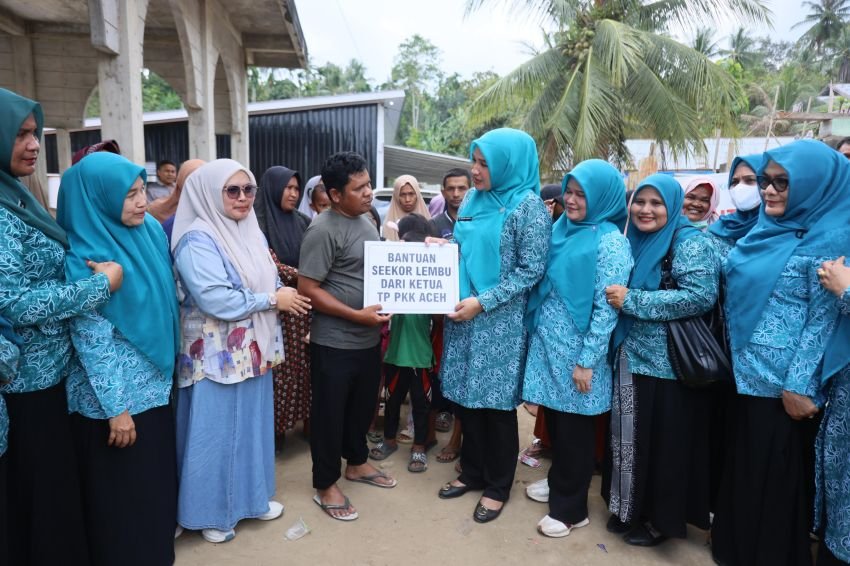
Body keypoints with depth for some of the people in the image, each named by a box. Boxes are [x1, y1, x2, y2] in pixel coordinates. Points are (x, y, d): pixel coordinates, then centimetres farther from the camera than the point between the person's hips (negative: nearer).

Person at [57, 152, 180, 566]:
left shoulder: (151, 233, 1)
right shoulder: (85, 258, -20)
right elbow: (92, 342, -19)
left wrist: (168, 368, 17)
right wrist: (116, 408, -17)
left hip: (153, 384, 7)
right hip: (115, 393, -7)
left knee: (156, 477, 21)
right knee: (123, 490, 10)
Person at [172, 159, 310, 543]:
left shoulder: (251, 232, 8)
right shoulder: (198, 239, -17)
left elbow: (268, 283, 16)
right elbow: (217, 300, -27)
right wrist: (274, 299, -18)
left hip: (252, 350, 8)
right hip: (217, 355, -8)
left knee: (253, 426, 18)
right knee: (216, 433, 6)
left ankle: (251, 498, 36)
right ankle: (210, 513, 25)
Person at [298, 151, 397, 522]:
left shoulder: (366, 221, 8)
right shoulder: (324, 230, -18)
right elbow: (308, 289, -20)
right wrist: (357, 315, -23)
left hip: (369, 339, 8)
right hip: (334, 344, -8)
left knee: (363, 405, 21)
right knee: (329, 413, 7)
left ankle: (357, 463, 42)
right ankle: (325, 485, 24)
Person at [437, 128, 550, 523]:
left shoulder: (527, 206, -11)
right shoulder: (473, 200, 9)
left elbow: (531, 270, -14)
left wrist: (482, 302, -18)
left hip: (500, 321, -6)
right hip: (463, 315, 6)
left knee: (496, 402, 5)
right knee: (467, 395, 14)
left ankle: (498, 486, 24)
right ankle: (473, 472, 33)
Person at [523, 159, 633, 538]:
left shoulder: (609, 242, -12)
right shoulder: (562, 229, 9)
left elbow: (606, 308, -15)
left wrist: (587, 361, -16)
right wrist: (534, 330, 11)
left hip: (575, 351, -6)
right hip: (547, 344, 6)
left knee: (574, 429, 6)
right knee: (553, 421, 16)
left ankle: (570, 508, 22)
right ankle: (558, 484, 36)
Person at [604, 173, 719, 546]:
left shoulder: (689, 243, -9)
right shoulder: (635, 241, 12)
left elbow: (701, 296, -23)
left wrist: (631, 300, -21)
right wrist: (617, 298, 2)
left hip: (667, 364, -7)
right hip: (629, 357, 7)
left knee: (663, 442, 5)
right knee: (629, 439, 14)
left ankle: (662, 518, 23)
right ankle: (629, 509, 30)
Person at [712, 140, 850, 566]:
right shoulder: (764, 231, 8)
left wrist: (799, 386, -17)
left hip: (781, 382, -7)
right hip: (745, 372, 7)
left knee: (773, 471, 7)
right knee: (741, 463, 18)